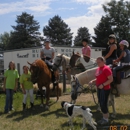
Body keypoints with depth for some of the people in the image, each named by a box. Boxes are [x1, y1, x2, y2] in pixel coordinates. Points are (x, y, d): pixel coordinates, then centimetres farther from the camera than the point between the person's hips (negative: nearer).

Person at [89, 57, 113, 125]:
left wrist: (103, 85, -26)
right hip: (99, 89, 9)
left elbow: (111, 79, -20)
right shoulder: (98, 69, 10)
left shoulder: (106, 68, -16)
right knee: (101, 104, 15)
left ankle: (106, 119, 12)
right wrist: (92, 81, 3)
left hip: (105, 89, -9)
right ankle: (104, 118, 28)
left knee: (103, 104, -3)